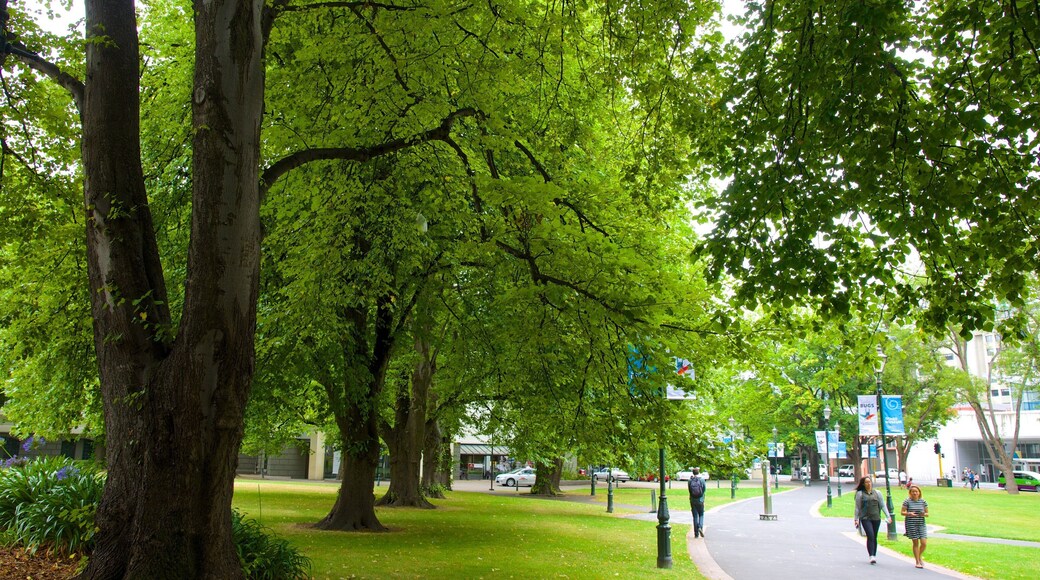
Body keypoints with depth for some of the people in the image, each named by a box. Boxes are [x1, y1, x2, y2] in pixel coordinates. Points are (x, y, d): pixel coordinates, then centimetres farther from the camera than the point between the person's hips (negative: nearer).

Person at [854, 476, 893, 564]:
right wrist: (856, 519, 3)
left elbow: (882, 505, 11)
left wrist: (888, 516, 2)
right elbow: (857, 507, 5)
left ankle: (874, 556, 20)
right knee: (870, 536, -15)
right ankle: (871, 556, -16)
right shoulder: (860, 494, 2)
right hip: (865, 518, -3)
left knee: (874, 537, 8)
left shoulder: (877, 493, 9)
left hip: (876, 518, 3)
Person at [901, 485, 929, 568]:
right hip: (911, 524, -2)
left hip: (921, 524, 2)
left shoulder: (923, 502, 6)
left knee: (924, 543, -5)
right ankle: (917, 562, 14)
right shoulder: (907, 501, -2)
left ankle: (920, 556, 24)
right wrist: (909, 513, -18)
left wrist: (924, 514, -12)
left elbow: (927, 513, 10)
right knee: (915, 543, 2)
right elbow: (902, 512, 0)